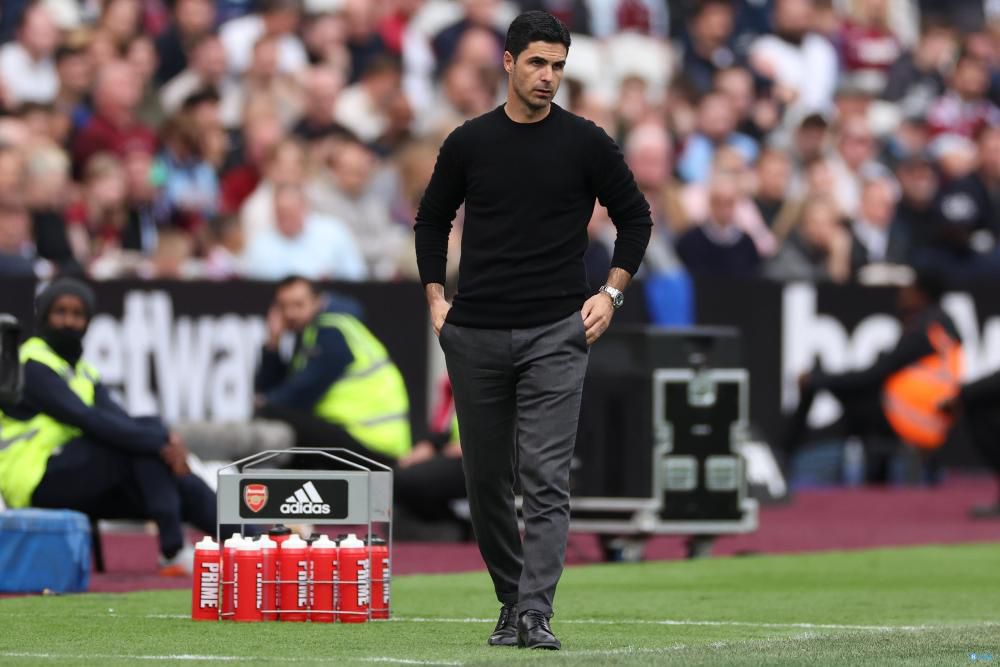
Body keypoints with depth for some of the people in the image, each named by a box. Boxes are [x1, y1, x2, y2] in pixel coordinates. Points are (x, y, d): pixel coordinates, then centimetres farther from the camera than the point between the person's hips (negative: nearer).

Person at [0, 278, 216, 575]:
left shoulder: (84, 372, 20)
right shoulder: (32, 365, -9)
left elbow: (119, 420, 3)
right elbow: (87, 420, -21)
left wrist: (166, 440, -18)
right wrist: (158, 442, -24)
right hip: (35, 481, -8)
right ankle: (172, 551, -27)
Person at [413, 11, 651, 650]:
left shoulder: (585, 143, 0)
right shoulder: (470, 142, 5)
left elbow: (635, 217, 10)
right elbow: (433, 219, 18)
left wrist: (611, 292, 1)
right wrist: (436, 297, 8)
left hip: (556, 333, -3)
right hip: (475, 334, 3)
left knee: (546, 477, -12)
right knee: (486, 478, 8)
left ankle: (536, 613, -18)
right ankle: (511, 600, 23)